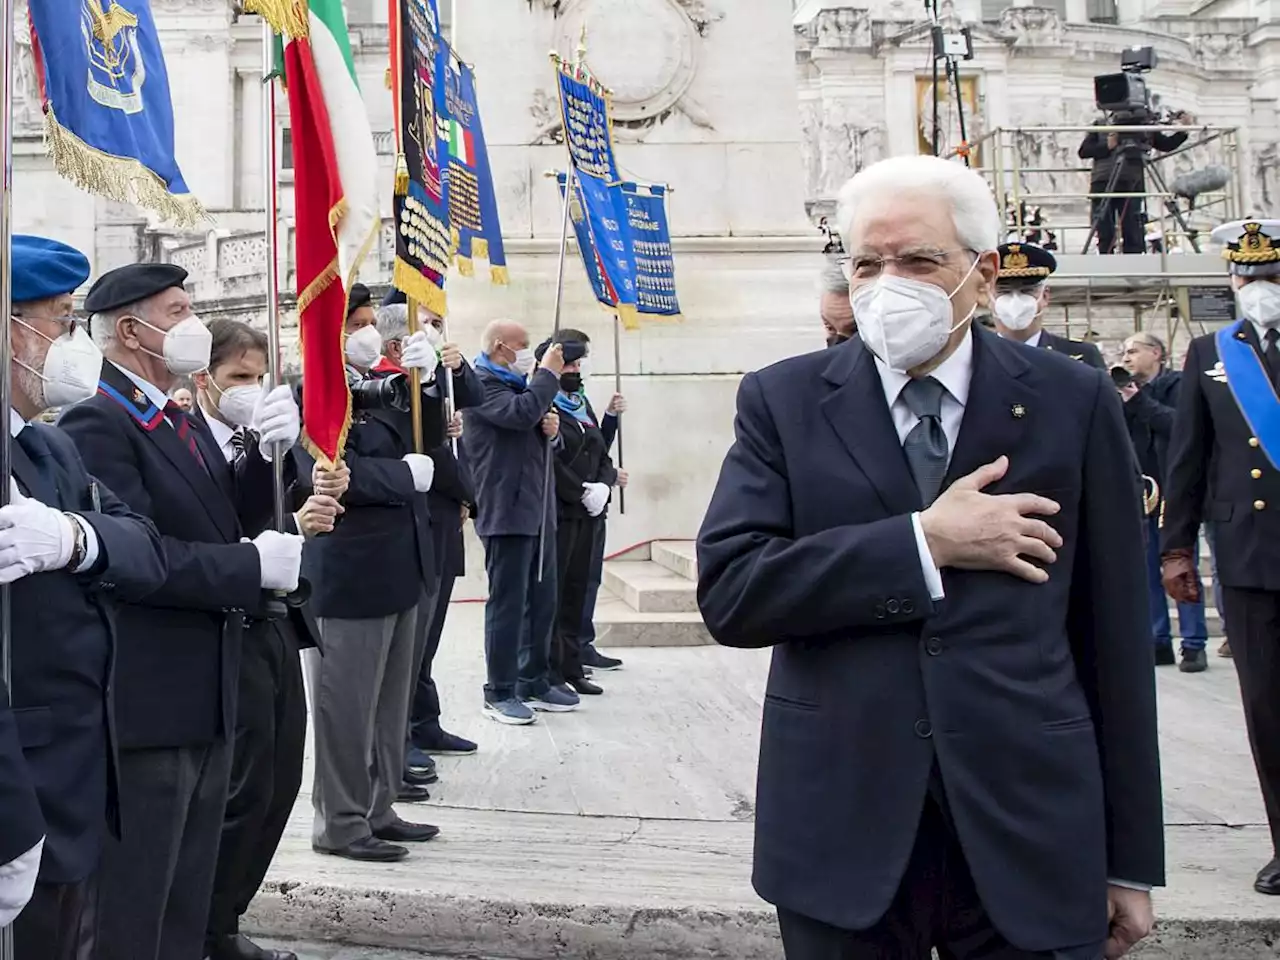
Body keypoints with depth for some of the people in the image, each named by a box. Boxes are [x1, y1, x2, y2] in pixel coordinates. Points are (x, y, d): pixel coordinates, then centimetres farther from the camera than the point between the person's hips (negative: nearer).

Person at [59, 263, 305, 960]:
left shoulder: (186, 424, 15)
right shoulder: (97, 424, -15)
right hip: (148, 705, -9)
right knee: (133, 904, 3)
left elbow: (229, 525, 9)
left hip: (206, 701, 9)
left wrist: (270, 450, -6)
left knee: (188, 897, 20)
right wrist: (257, 565, -20)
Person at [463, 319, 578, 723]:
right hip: (506, 512, -9)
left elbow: (536, 429, 27)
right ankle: (500, 693, 4)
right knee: (507, 603, -4)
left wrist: (552, 429, 3)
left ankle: (534, 681, 22)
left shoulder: (518, 383, 20)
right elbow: (521, 413, -26)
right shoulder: (481, 383, -9)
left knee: (542, 601, 12)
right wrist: (548, 373, -12)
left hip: (538, 509, 9)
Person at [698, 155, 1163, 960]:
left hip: (1031, 834, 0)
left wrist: (1132, 860, 4)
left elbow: (1115, 635, 2)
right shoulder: (784, 401, 0)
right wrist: (925, 542, -16)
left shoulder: (1073, 404, 0)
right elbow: (729, 593, -10)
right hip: (843, 830, 0)